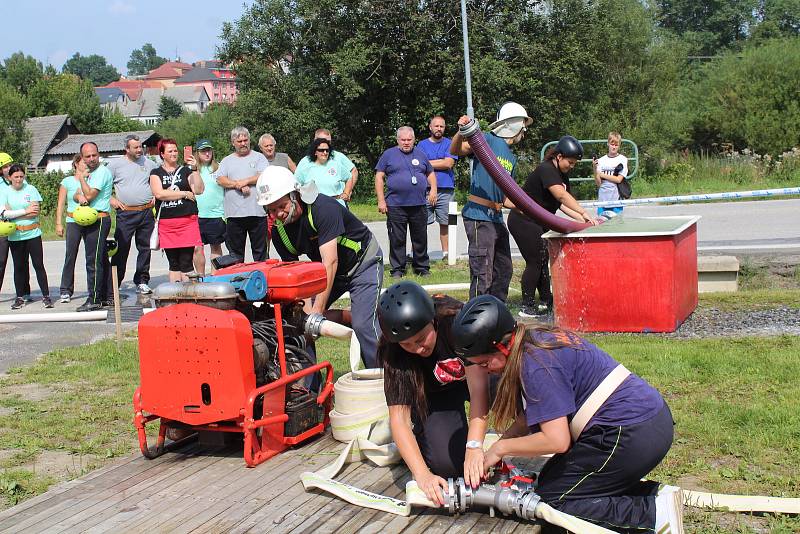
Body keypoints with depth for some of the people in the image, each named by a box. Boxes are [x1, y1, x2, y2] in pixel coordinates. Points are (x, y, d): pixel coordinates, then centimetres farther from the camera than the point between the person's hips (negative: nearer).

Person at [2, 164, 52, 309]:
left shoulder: (31, 189, -2)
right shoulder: (5, 192, 2)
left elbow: (35, 212, -10)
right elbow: (5, 213, -10)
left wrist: (13, 214, -11)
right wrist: (26, 211, -13)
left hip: (33, 233, -2)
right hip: (15, 236, 2)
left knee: (38, 265, -2)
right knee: (19, 267, 8)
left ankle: (46, 296, 2)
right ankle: (19, 297, 16)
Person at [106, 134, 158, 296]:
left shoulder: (149, 163, 11)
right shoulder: (115, 164, 2)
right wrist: (111, 199, -5)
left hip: (147, 213, 3)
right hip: (126, 214, -3)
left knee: (145, 248, 8)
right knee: (121, 249, -6)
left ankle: (142, 282, 20)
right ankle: (111, 288, -3)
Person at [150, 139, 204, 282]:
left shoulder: (185, 170, 10)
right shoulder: (156, 173, 10)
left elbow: (199, 190, -3)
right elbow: (159, 193, -7)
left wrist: (194, 169, -11)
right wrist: (184, 193, -5)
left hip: (187, 221, -1)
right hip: (166, 223, 1)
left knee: (186, 264, -6)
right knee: (173, 264, 9)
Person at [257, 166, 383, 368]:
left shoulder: (323, 208, -33)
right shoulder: (278, 229, -12)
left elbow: (330, 262, -37)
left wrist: (317, 312, -40)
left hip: (363, 262, -6)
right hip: (325, 271, 6)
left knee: (363, 324, -21)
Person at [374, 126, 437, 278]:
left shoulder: (420, 155, 15)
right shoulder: (389, 155, 5)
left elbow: (431, 174, 24)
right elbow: (379, 177, 2)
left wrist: (433, 189, 5)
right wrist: (381, 200, -5)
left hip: (419, 205, 3)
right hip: (396, 205, -3)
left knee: (420, 239, 7)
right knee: (397, 240, 0)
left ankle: (422, 268, 18)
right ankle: (397, 269, 8)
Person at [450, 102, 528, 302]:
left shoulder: (512, 158, 20)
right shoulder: (488, 140, -5)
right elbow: (456, 150, -20)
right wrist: (462, 131, -38)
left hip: (497, 219, 9)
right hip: (479, 216, -9)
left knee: (504, 271, 17)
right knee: (483, 276, -9)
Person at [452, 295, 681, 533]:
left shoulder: (536, 364, -20)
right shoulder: (536, 338, 10)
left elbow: (556, 440, -21)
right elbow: (527, 419, 13)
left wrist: (501, 448, -7)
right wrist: (482, 452, 4)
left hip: (630, 436, -10)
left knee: (550, 499, -3)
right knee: (549, 480, 17)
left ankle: (654, 514, -10)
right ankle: (656, 496, 8)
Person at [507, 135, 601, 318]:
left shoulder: (562, 175, 9)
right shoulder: (546, 170, -21)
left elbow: (561, 204, 5)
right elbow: (561, 195, -34)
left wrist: (581, 219, -8)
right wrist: (584, 213, -37)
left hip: (539, 223, 10)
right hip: (523, 222, -10)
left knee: (543, 261, 13)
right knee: (535, 262, -8)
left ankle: (546, 302, 21)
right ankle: (527, 307, -2)